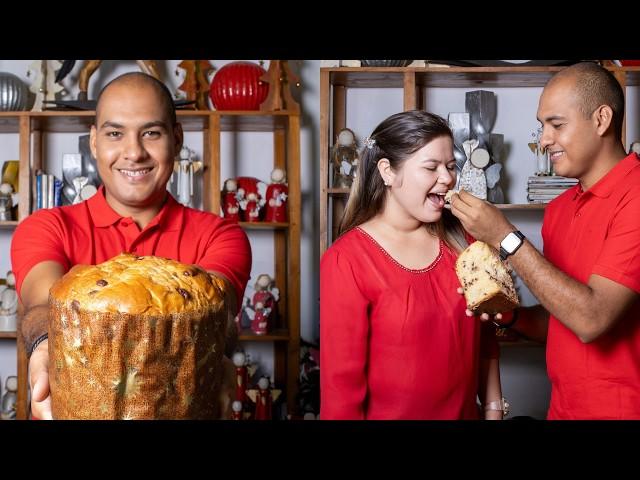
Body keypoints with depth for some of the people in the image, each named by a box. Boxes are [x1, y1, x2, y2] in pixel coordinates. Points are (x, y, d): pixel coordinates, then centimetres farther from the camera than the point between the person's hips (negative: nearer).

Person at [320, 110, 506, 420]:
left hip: (465, 413, 5)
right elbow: (341, 382, -18)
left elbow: (484, 337, 8)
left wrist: (493, 408, 6)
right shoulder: (346, 261, -20)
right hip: (389, 414, -5)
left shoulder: (459, 240, -3)